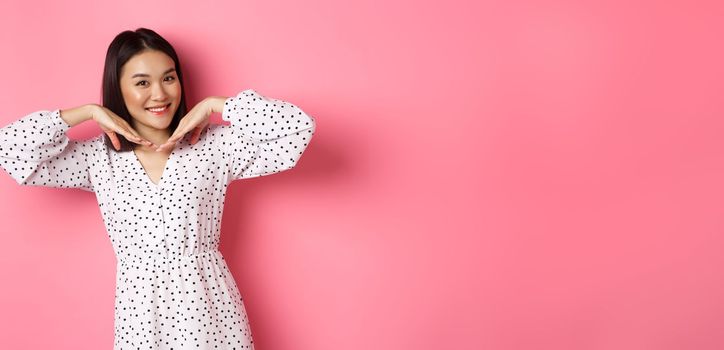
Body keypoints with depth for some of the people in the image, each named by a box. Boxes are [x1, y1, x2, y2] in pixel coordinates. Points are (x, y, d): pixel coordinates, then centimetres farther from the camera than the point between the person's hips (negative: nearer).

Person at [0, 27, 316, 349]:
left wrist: (213, 104, -9)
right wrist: (89, 112, -4)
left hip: (209, 304, -1)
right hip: (139, 311, 1)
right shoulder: (98, 157, 1)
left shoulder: (214, 145, -4)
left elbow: (299, 127, -13)